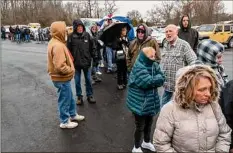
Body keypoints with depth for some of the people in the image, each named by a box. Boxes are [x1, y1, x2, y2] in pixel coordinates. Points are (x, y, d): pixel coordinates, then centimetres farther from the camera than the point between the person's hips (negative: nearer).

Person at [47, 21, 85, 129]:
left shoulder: (55, 42, 8)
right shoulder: (58, 45, -26)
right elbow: (60, 66, -31)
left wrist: (70, 68, 11)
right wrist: (71, 70, -14)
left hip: (63, 77, 10)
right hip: (62, 78, -10)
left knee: (69, 97, 23)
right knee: (64, 99, 5)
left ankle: (72, 114, 41)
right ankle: (65, 121, 22)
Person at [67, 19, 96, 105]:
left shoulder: (87, 35, -2)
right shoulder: (71, 37, -9)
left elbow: (92, 47, 8)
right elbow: (69, 50, -5)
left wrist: (92, 56, 5)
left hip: (87, 62, 2)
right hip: (76, 63, -1)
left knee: (88, 80, 12)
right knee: (77, 81, 10)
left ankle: (89, 95, 27)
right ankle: (79, 97, 25)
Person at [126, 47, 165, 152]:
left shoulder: (154, 65, 2)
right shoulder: (138, 68, -22)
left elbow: (162, 80, -2)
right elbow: (148, 82, -29)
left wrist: (153, 80, -19)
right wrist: (157, 77, -12)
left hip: (151, 101, 7)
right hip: (140, 103, -7)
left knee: (149, 123, 23)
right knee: (140, 126, 8)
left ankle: (146, 142, 47)